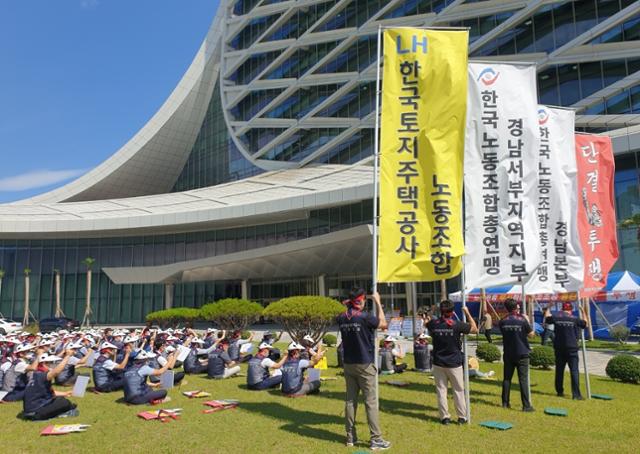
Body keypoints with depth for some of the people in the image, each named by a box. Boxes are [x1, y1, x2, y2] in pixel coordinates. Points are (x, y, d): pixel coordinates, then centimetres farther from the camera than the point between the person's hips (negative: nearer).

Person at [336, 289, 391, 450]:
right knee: (371, 402, -1)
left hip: (348, 364, 6)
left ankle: (350, 436, 18)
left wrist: (348, 304, 18)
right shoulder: (365, 316, -16)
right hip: (365, 365, -6)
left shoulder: (341, 318, 2)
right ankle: (376, 439, 2)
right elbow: (383, 324, -1)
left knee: (350, 400, 11)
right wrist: (377, 302, 4)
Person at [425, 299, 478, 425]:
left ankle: (445, 417, 12)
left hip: (438, 363, 2)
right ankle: (462, 417, 16)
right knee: (458, 390, 10)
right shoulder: (457, 324, -14)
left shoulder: (433, 324, -6)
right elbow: (474, 329, 0)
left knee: (441, 390, 9)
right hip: (454, 364, -2)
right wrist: (467, 313, 3)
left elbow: (427, 323, 19)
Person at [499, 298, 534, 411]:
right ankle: (526, 406, -1)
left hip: (508, 354, 4)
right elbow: (531, 334, -4)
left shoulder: (503, 321, -1)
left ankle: (505, 403, 17)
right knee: (523, 380, -1)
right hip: (522, 354, -3)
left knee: (507, 378, 11)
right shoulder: (522, 320, -13)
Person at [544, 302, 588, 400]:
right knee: (574, 371, -2)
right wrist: (583, 312, 19)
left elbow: (546, 319, 18)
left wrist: (548, 308, 31)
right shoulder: (574, 319, -5)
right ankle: (576, 394, -7)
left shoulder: (556, 317, 0)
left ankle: (559, 391, 20)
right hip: (571, 348, -3)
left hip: (559, 348, 3)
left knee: (559, 370, 12)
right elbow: (585, 324, 9)